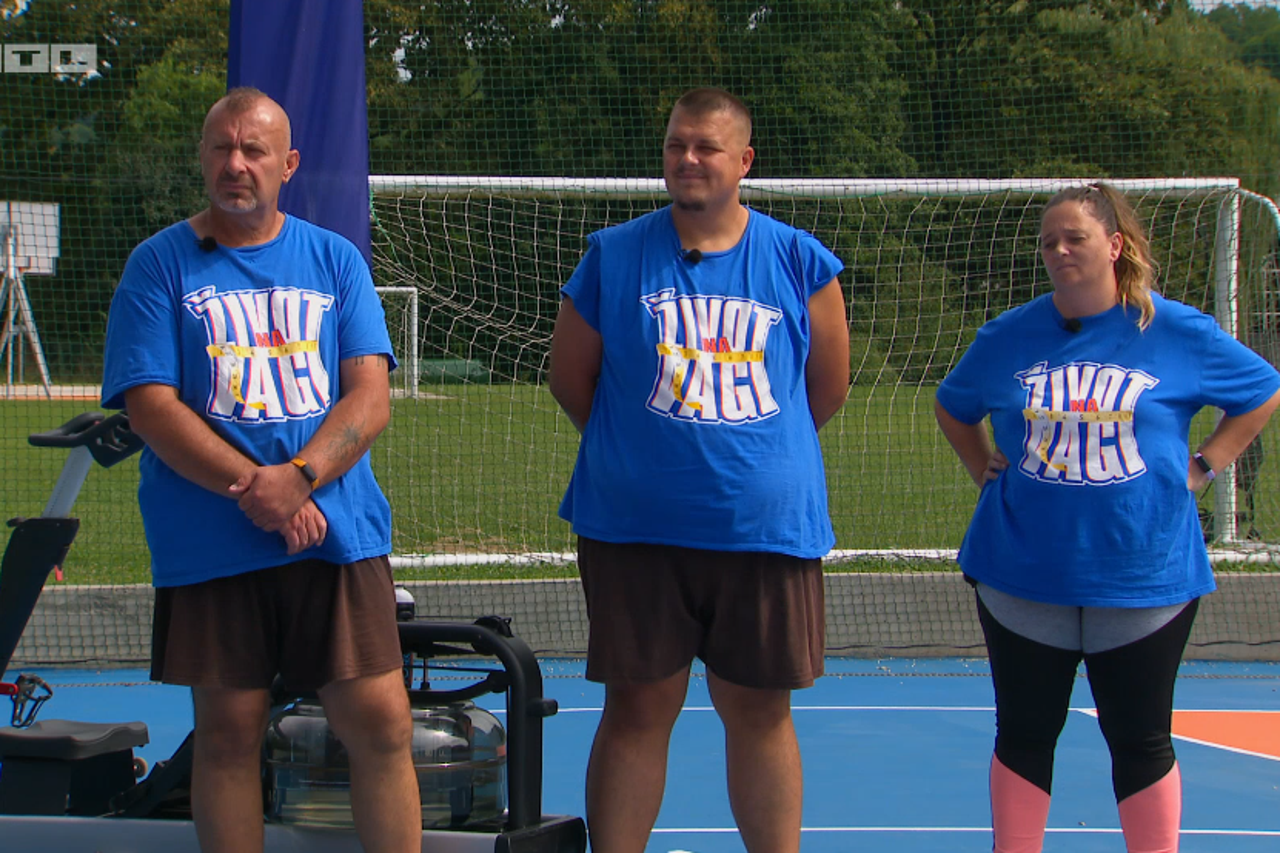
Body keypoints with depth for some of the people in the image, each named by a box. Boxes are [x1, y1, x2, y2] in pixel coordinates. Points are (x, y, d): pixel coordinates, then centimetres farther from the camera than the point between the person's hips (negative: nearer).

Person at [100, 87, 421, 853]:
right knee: (229, 734, 5)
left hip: (339, 534, 1)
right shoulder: (160, 264, 4)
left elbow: (371, 397, 2)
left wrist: (299, 477, -16)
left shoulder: (336, 260, 10)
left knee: (382, 725, -3)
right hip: (209, 549, -1)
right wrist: (252, 490, -16)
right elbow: (151, 405, -5)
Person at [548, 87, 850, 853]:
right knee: (638, 708, 3)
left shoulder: (801, 263, 3)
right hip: (636, 526, -1)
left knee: (760, 710, 7)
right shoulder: (613, 256, 1)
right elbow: (570, 376, 8)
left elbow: (828, 387, 11)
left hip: (768, 524, 1)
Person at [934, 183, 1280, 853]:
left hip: (1145, 573, -1)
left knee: (1141, 741, 5)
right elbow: (953, 408, 22)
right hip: (1023, 572, 2)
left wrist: (1202, 465, 3)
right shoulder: (1008, 337, 3)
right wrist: (983, 469, 8)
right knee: (1024, 734, 7)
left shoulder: (1178, 333, -3)